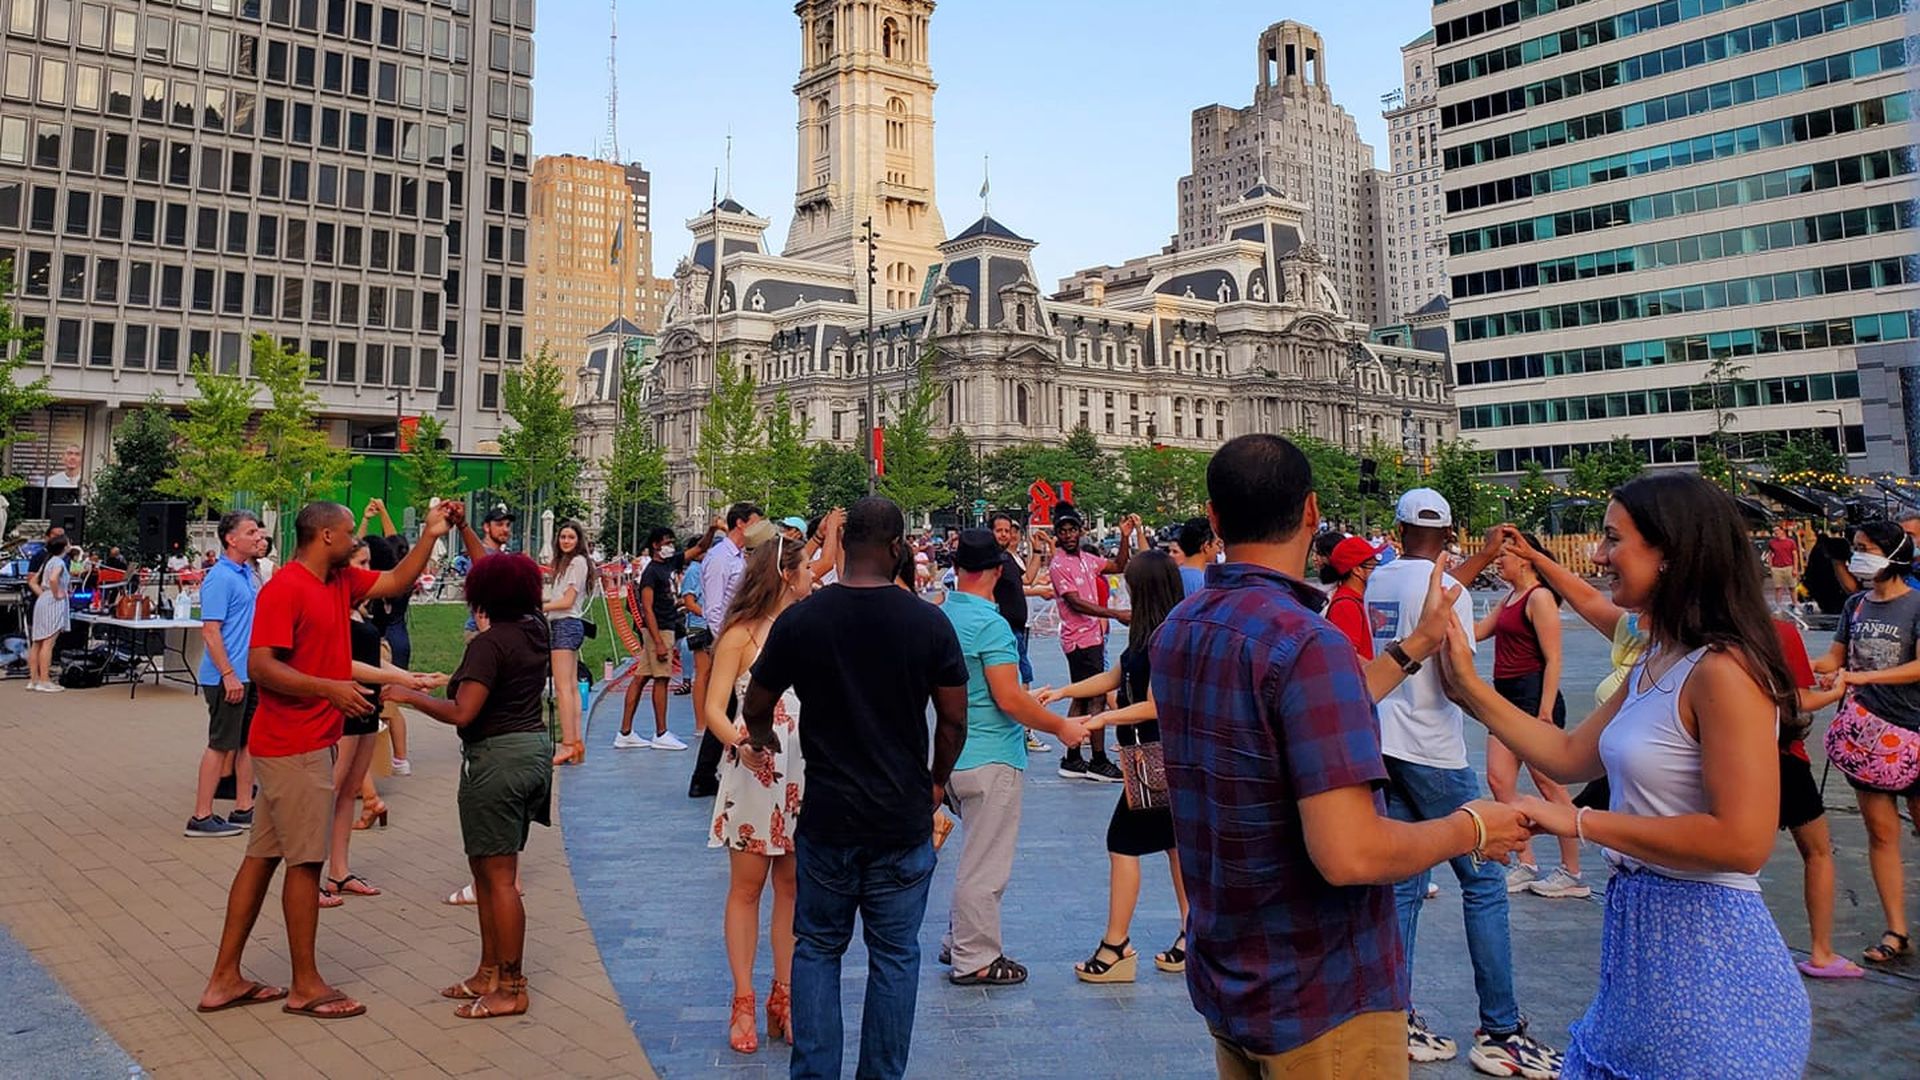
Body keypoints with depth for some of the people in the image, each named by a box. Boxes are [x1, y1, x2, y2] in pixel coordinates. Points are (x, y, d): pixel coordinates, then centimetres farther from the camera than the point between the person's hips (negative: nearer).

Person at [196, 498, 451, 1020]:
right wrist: (330, 688, -28)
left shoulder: (341, 582, 10)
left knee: (263, 856, 13)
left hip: (308, 742, 10)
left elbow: (396, 581, 20)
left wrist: (430, 535, 10)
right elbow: (259, 665, -22)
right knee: (305, 860, -1)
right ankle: (306, 986, 10)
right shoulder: (285, 588, -16)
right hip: (294, 746, -10)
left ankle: (225, 979, 21)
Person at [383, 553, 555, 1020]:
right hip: (534, 749, 9)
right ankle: (490, 973, 27)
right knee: (489, 870, 18)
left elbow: (462, 713, -22)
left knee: (498, 876, -1)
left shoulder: (490, 643, -17)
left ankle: (511, 987, 7)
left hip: (497, 758, -9)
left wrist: (409, 696, -9)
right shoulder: (536, 630, 7)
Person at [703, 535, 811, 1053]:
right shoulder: (741, 634, -6)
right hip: (754, 775, -4)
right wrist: (741, 744, -28)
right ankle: (743, 1003, 14)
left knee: (793, 888, 9)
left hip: (804, 777, 5)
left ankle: (784, 996, 19)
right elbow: (713, 708, -10)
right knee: (746, 887, 5)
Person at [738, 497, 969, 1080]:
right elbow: (954, 720, -3)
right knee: (895, 955, 13)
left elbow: (754, 709, 5)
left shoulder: (799, 620, -7)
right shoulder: (929, 622, -8)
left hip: (826, 818, 0)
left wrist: (762, 739, 27)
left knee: (817, 949, 16)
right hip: (905, 818, 0)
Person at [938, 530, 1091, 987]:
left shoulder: (942, 616, 6)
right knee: (985, 865, 3)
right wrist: (1060, 726, -9)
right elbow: (1008, 698, -22)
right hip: (991, 759, -9)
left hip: (954, 755, 9)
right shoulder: (990, 623, -20)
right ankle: (974, 960, 14)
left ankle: (960, 942, 33)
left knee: (978, 854, 23)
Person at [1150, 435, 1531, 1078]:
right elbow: (1350, 855, -29)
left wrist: (1414, 647, 15)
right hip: (1324, 1002, -8)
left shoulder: (1176, 634, 1)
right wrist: (1470, 829, -12)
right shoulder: (1305, 642, -25)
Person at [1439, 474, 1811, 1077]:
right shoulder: (1654, 666, 9)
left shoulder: (1723, 671, -20)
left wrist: (1579, 822, -22)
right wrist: (1470, 688, 8)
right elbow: (1569, 756, 12)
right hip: (1640, 925, 9)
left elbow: (1743, 840, -26)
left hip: (1703, 942, -9)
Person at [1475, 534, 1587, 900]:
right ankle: (1525, 867, 15)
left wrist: (1545, 712, -21)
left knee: (1548, 782, -2)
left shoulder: (1539, 598, -12)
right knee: (1499, 779, 6)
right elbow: (1476, 632, 20)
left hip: (1534, 696, -9)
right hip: (1507, 697, 9)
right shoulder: (1510, 598, 16)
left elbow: (1553, 659, -17)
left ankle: (1572, 874, 10)